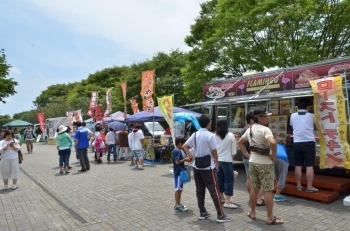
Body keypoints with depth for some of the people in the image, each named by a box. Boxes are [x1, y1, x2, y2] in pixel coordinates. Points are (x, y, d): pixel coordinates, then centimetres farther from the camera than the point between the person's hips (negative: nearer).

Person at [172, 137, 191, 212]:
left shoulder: (179, 151, 14)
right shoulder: (177, 151, -17)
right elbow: (177, 162, -23)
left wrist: (186, 159, 5)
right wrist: (185, 159, -13)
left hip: (181, 172, 10)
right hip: (178, 173, -10)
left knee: (179, 189, 15)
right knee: (178, 189, -3)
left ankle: (178, 204, 25)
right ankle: (177, 206, 4)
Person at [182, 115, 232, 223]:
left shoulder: (195, 135, 6)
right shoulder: (210, 135, -13)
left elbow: (184, 146, 9)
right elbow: (214, 151, -11)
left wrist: (191, 157, 7)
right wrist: (216, 163, 2)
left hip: (196, 166, 6)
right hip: (208, 167, -6)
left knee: (199, 190, 11)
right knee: (214, 190, 0)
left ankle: (202, 212, 19)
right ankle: (220, 215, 4)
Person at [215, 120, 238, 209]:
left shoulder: (214, 136, 0)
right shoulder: (231, 136, -8)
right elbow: (233, 151, -5)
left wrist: (217, 156, 14)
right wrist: (231, 157, 10)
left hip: (217, 161, 5)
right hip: (226, 161, -5)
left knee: (219, 179, 15)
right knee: (229, 180, 2)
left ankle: (221, 197, 31)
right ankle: (227, 202, 0)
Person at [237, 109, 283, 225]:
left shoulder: (249, 129, 8)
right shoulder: (265, 129, -16)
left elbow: (240, 142, 18)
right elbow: (272, 143, -34)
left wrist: (247, 154, 13)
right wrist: (273, 155, -18)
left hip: (252, 162, 7)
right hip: (265, 163, -7)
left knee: (254, 188, 16)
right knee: (268, 190, 2)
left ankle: (252, 213, 26)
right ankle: (270, 218, 11)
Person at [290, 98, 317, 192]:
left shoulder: (293, 116, 3)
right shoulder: (311, 116, -2)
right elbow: (316, 126, 15)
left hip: (297, 143, 2)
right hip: (309, 143, -2)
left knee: (298, 165, 8)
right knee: (309, 166, 2)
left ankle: (299, 186, 15)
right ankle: (309, 187, 6)